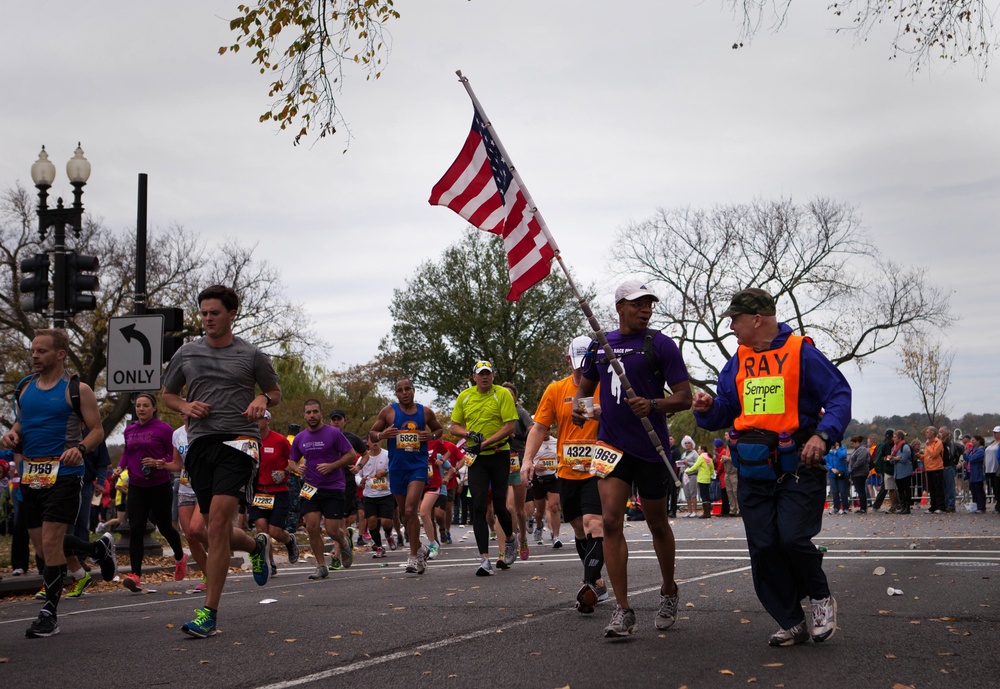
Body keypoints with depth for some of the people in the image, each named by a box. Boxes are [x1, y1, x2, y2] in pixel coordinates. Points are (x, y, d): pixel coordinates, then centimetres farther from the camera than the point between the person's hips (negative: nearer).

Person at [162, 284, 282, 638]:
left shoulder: (251, 355, 5)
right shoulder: (186, 353, 11)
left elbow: (275, 390, 17)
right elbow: (167, 394, 21)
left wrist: (262, 400, -6)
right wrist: (185, 406, 0)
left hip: (238, 440, -4)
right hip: (200, 443, 4)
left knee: (217, 525, -17)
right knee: (217, 531, 9)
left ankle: (209, 613, -12)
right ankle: (257, 546, 44)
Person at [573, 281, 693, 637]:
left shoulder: (660, 344, -4)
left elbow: (684, 397, -7)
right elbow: (586, 385, 23)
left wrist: (652, 405, -25)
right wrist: (577, 405, 1)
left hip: (651, 447, -3)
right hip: (612, 444, 3)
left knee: (657, 523, 12)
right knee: (611, 519, -11)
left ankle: (668, 591, 36)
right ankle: (622, 610, -7)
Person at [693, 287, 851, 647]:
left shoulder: (801, 352, -4)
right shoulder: (738, 362, 14)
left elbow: (839, 395, -7)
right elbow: (725, 412, 18)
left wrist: (823, 434, -21)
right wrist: (708, 408, -5)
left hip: (797, 465, -5)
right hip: (753, 470, 6)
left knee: (792, 538, -17)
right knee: (763, 548, 2)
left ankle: (821, 598, 13)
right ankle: (792, 623, 16)